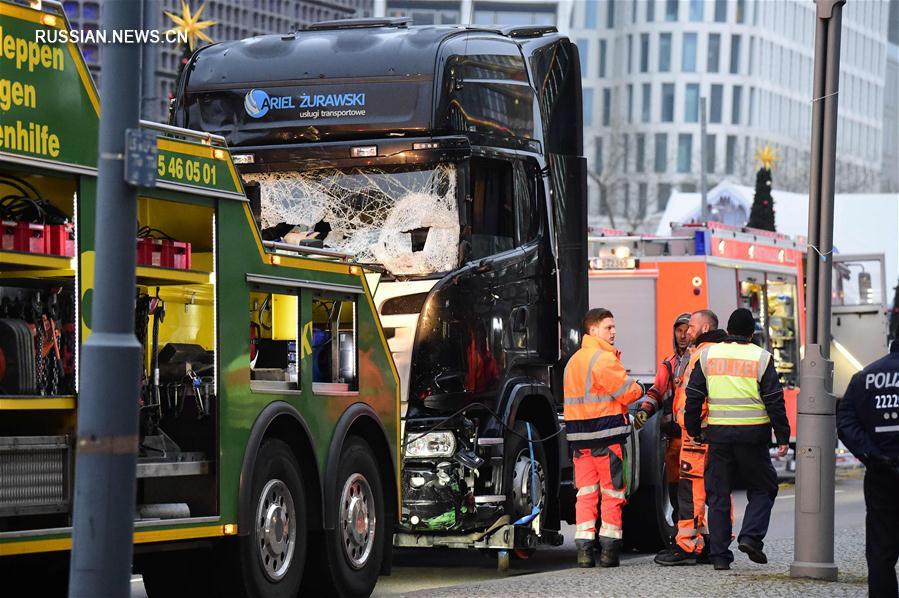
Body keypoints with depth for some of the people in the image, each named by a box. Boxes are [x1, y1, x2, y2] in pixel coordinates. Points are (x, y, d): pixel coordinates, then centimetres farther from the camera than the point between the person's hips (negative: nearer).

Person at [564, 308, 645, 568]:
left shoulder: (573, 361, 16)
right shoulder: (604, 359, -12)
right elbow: (629, 392, -11)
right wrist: (637, 389, 9)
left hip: (579, 435, 7)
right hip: (606, 434, -7)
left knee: (585, 492, 8)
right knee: (612, 491, 2)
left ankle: (584, 549, 2)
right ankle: (609, 549, 2)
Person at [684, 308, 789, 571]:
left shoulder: (708, 355, 7)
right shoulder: (761, 357, 0)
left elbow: (693, 396, 7)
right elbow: (774, 401, -2)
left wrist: (693, 430, 16)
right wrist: (782, 437, 2)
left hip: (718, 431, 2)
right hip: (752, 432, -2)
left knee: (718, 493, 9)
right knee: (762, 488, 12)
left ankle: (719, 553, 6)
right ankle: (751, 536, -7)